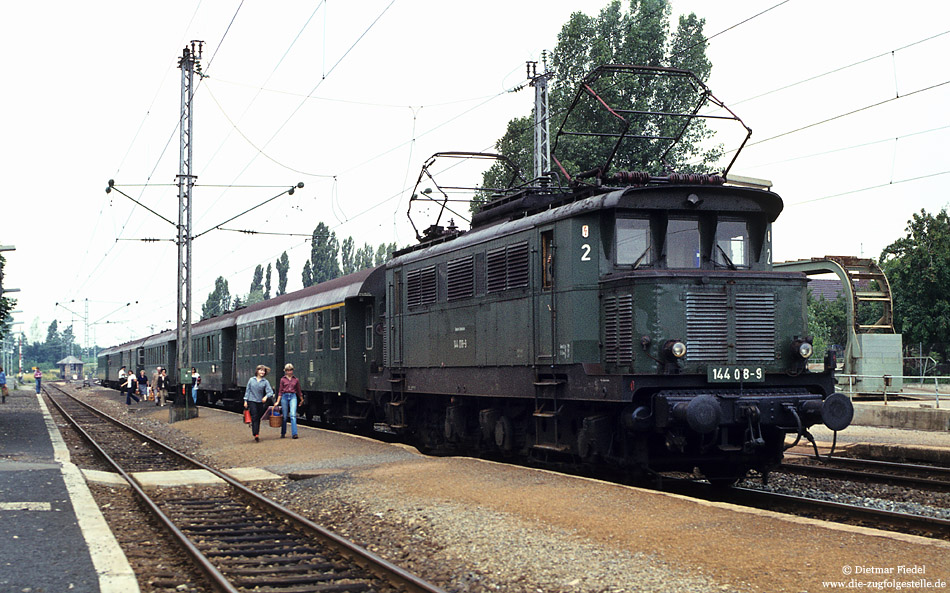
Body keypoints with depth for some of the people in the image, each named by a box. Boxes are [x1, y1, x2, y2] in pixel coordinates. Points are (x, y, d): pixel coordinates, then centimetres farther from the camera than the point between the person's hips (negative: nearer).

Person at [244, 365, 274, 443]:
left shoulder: (265, 382, 3)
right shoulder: (251, 380, 4)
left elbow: (270, 391, -5)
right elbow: (247, 390, 8)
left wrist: (266, 396, -24)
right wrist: (245, 400, 3)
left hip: (260, 402, 2)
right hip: (252, 401, -2)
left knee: (258, 418, 8)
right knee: (254, 417, -12)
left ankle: (257, 434, 20)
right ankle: (256, 435, -20)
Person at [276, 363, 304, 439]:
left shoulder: (295, 380, 8)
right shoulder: (283, 379, 6)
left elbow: (298, 390, 18)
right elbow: (280, 391, 6)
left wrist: (301, 400, 27)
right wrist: (278, 401, 0)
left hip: (293, 397, 0)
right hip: (284, 397, 0)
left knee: (293, 415, -15)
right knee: (284, 416, 6)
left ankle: (294, 433, -20)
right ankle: (283, 433, 21)